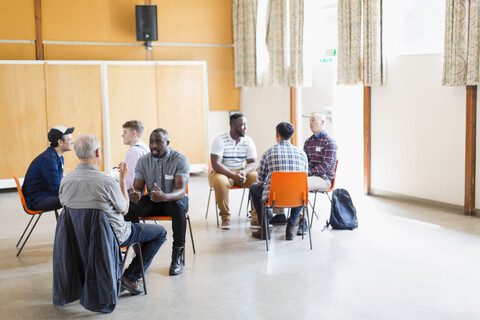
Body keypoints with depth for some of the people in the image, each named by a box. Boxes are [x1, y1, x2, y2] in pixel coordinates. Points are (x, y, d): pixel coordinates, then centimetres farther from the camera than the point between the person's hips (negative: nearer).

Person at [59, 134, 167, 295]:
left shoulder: (65, 181, -11)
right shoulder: (107, 182, -28)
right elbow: (124, 209, -10)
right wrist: (123, 179, -3)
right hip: (112, 235, -7)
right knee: (160, 232, 11)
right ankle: (131, 276, 4)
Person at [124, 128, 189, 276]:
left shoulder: (180, 159, -16)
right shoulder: (143, 161, -4)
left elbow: (181, 190, -25)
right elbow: (137, 188, -5)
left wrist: (165, 197, -48)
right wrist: (134, 195, -33)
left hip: (174, 199, -3)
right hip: (152, 200, 3)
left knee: (178, 206, -39)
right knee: (129, 206, -26)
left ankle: (178, 256, -27)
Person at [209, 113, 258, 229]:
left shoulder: (248, 141, 0)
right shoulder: (220, 140, -12)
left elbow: (253, 162, -1)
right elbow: (216, 164, -19)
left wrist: (244, 172, -24)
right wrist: (233, 176, -30)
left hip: (241, 172, 4)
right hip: (222, 172, -4)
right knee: (220, 182, -38)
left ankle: (256, 217, -15)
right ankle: (225, 217, -21)